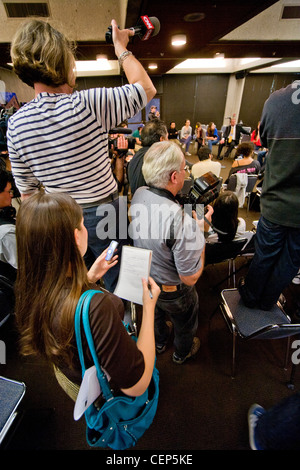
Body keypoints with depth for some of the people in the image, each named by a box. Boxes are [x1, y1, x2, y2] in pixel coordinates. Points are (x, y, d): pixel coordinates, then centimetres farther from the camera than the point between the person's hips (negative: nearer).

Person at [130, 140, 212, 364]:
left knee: (157, 312, 37)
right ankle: (182, 353, 60)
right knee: (185, 324, 29)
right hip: (174, 292, -6)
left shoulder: (138, 195, -17)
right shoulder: (180, 220, -41)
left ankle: (159, 342, 67)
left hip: (144, 279, 6)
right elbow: (190, 278, -29)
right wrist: (199, 230, -23)